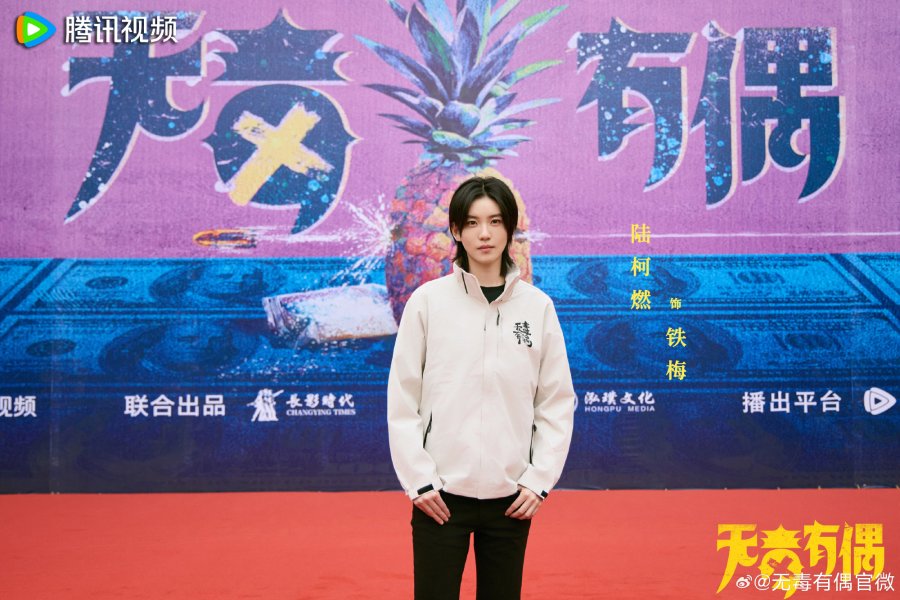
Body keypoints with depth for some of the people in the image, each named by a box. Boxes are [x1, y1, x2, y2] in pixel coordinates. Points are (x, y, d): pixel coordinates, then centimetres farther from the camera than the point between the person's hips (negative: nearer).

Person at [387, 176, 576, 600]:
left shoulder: (538, 305, 1)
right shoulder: (428, 300, -3)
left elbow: (558, 401, 4)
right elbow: (402, 398, -2)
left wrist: (540, 479, -2)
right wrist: (418, 479, -6)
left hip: (512, 497, 2)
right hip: (440, 495, -1)